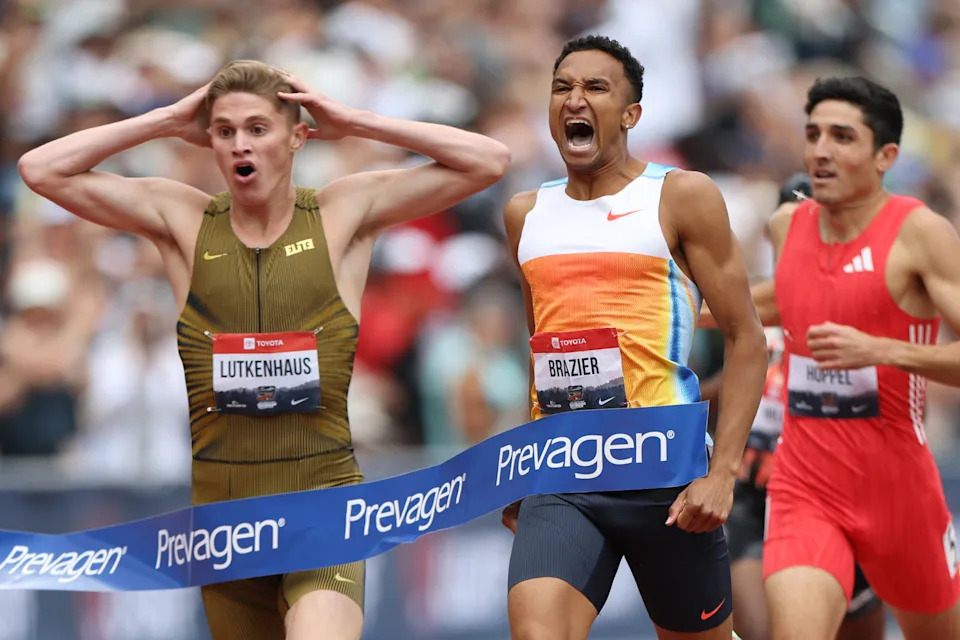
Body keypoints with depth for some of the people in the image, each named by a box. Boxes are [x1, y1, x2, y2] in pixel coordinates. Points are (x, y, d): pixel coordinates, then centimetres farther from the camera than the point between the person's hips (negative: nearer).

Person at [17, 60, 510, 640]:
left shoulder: (344, 214, 3)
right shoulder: (184, 221, 6)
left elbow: (489, 161, -3)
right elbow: (42, 170, 1)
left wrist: (352, 122, -3)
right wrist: (169, 122, 0)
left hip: (324, 494, -3)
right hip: (223, 500, 3)